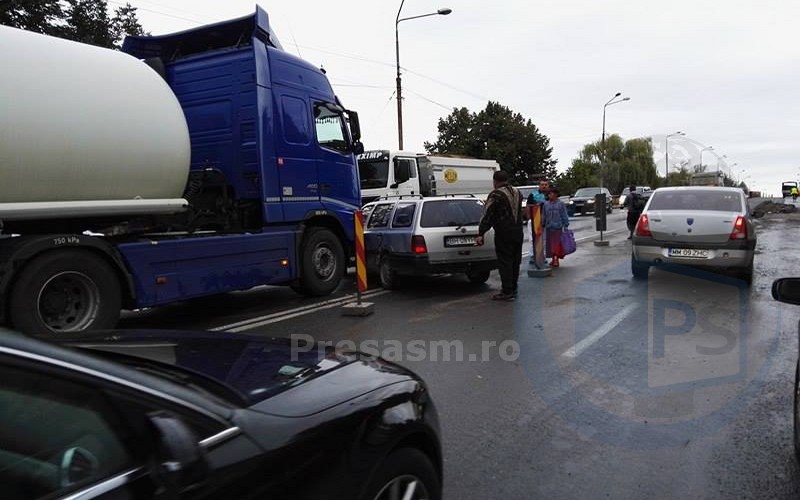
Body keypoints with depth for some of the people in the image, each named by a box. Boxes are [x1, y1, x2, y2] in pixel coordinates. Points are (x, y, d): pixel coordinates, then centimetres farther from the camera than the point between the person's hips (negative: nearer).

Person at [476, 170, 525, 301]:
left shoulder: (496, 195, -13)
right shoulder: (517, 192, 11)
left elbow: (487, 216, -15)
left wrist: (480, 234, -15)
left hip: (504, 233, -8)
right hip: (518, 231, 8)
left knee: (504, 262, -4)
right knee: (515, 261, 14)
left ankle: (507, 292, -4)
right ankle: (513, 289, 24)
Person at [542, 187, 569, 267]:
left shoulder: (561, 204, -1)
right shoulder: (546, 204, 7)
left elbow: (565, 216, 0)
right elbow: (544, 216, 12)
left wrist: (566, 225, -3)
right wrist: (543, 225, 11)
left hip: (558, 227, -3)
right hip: (549, 228, 3)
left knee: (558, 244, -2)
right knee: (550, 244, 6)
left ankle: (556, 259, 4)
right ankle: (553, 259, 17)